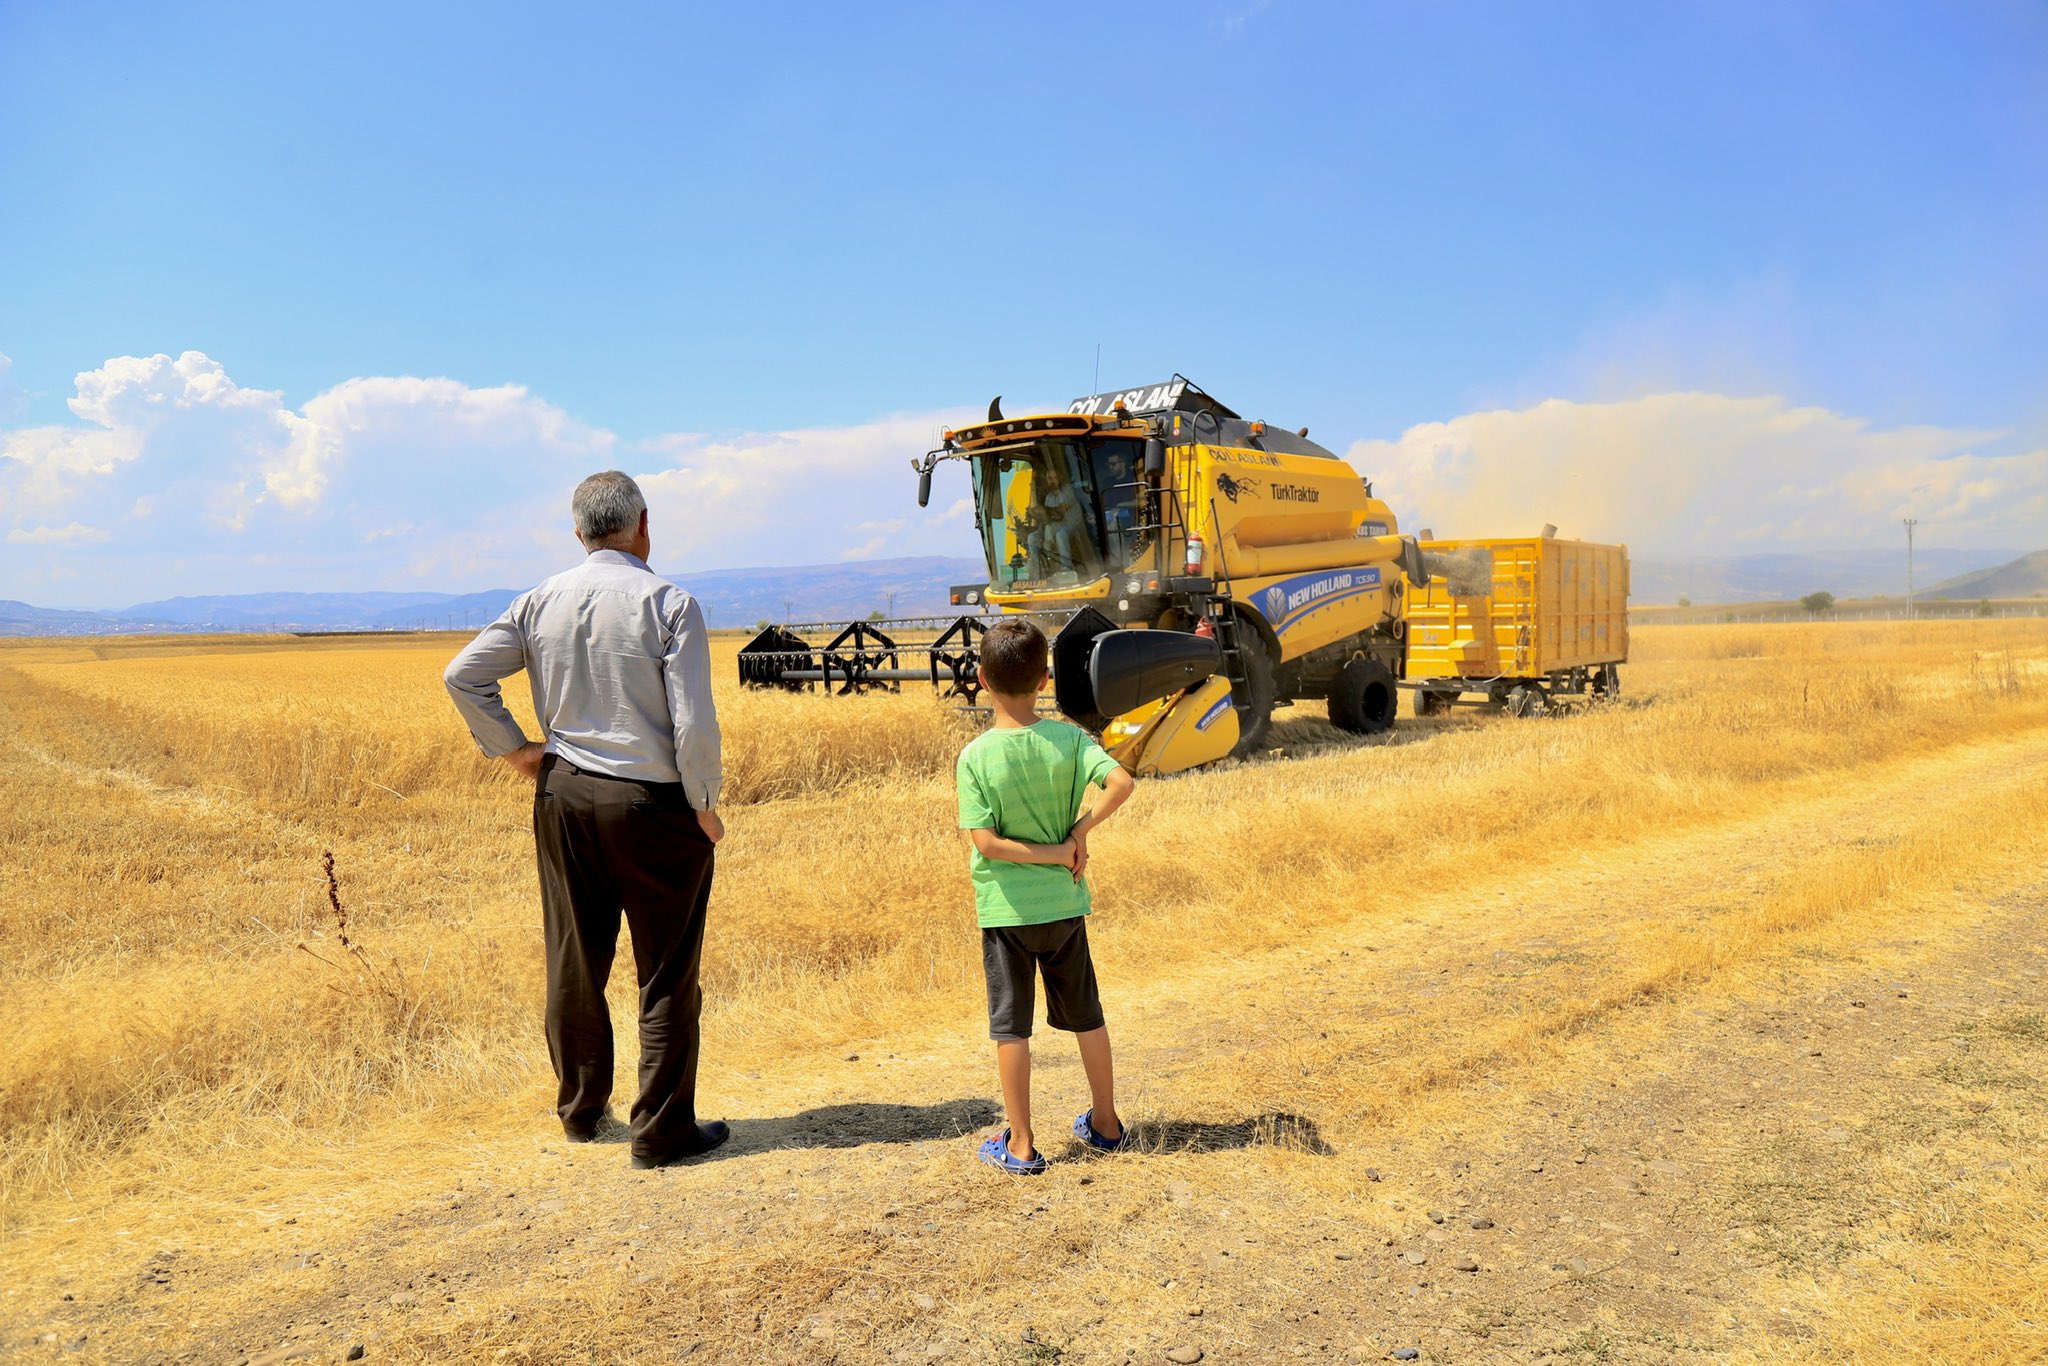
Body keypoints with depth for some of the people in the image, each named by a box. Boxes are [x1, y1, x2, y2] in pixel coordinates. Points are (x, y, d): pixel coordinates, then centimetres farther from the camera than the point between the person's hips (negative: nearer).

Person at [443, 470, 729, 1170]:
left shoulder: (541, 602, 2)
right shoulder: (668, 602, -12)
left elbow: (463, 674, 3)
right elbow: (694, 720, -16)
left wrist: (515, 749, 10)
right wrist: (705, 804, -4)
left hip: (565, 796, 5)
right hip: (654, 801, -5)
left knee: (574, 963, 18)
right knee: (667, 974, 6)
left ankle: (580, 1109, 33)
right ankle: (661, 1130, 12)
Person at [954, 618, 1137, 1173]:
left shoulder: (976, 757, -12)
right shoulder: (1069, 738, -7)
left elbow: (986, 841, -17)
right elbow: (1120, 783, -21)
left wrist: (1054, 852, -10)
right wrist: (1079, 832, -13)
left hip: (1005, 909, -3)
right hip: (1064, 904, 3)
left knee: (1011, 1025, 7)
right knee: (1085, 1015, 18)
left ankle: (1021, 1144, 13)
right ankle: (1105, 1123, 31)